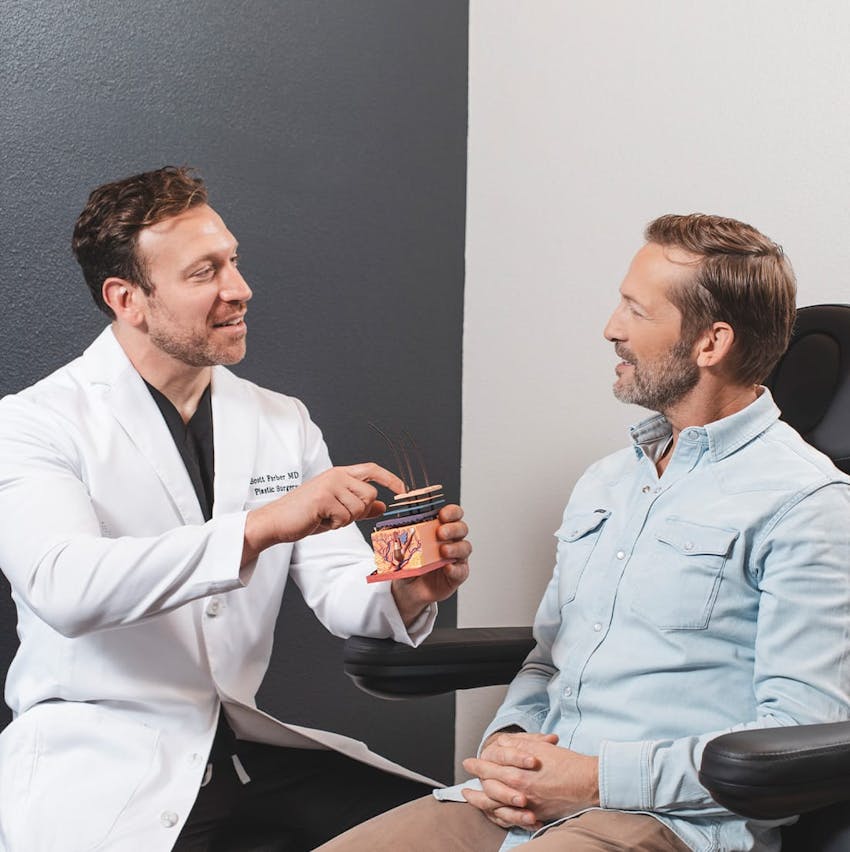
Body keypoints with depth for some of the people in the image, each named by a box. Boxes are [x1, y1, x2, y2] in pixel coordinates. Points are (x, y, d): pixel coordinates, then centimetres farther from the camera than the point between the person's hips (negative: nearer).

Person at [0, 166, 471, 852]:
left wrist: (405, 594, -19)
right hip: (99, 763, -5)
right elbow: (63, 588, -25)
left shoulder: (284, 423, 12)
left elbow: (338, 589, 6)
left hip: (248, 744, 5)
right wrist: (260, 526, -34)